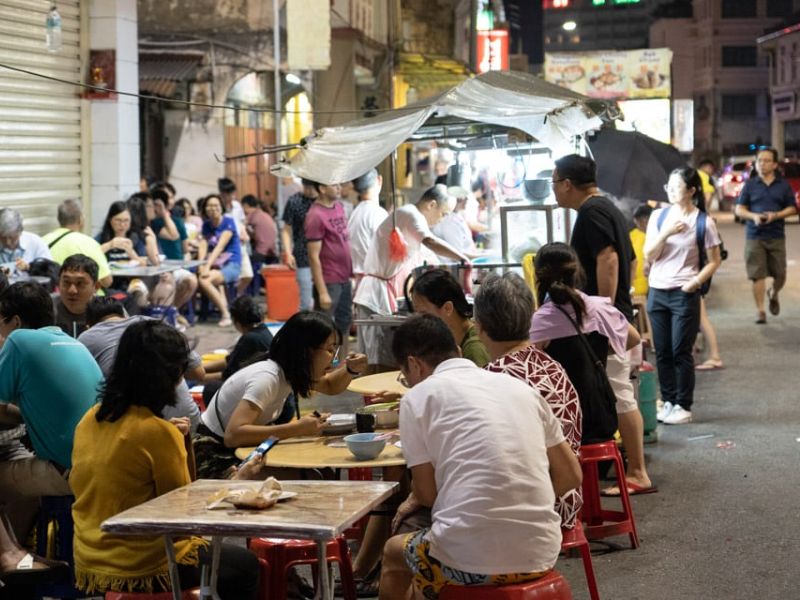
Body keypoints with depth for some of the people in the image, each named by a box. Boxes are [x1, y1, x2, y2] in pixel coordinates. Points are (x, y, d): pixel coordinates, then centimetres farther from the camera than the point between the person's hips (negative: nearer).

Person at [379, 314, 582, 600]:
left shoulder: (419, 396, 1)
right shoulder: (519, 386, 14)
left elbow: (426, 492, 2)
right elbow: (571, 476, 14)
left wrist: (413, 495, 24)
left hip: (471, 559, -5)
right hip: (540, 554, 5)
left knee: (394, 552, 29)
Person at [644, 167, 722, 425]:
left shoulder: (703, 222, -6)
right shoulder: (659, 216, 3)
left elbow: (714, 261, 1)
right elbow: (649, 256, 0)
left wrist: (696, 281, -13)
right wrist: (666, 233, -14)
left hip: (684, 295, -4)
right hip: (657, 292, 4)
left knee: (681, 351, -2)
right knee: (662, 351, 8)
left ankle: (684, 406, 7)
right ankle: (668, 401, 19)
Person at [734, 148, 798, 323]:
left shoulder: (783, 185, 6)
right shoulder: (750, 184, 4)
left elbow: (792, 208, 6)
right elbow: (739, 209, 4)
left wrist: (776, 215, -13)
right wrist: (753, 216, -16)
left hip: (777, 236, 1)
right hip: (754, 237, -1)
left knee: (780, 275, 4)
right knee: (758, 276, -6)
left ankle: (773, 294, 37)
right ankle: (760, 311, 2)